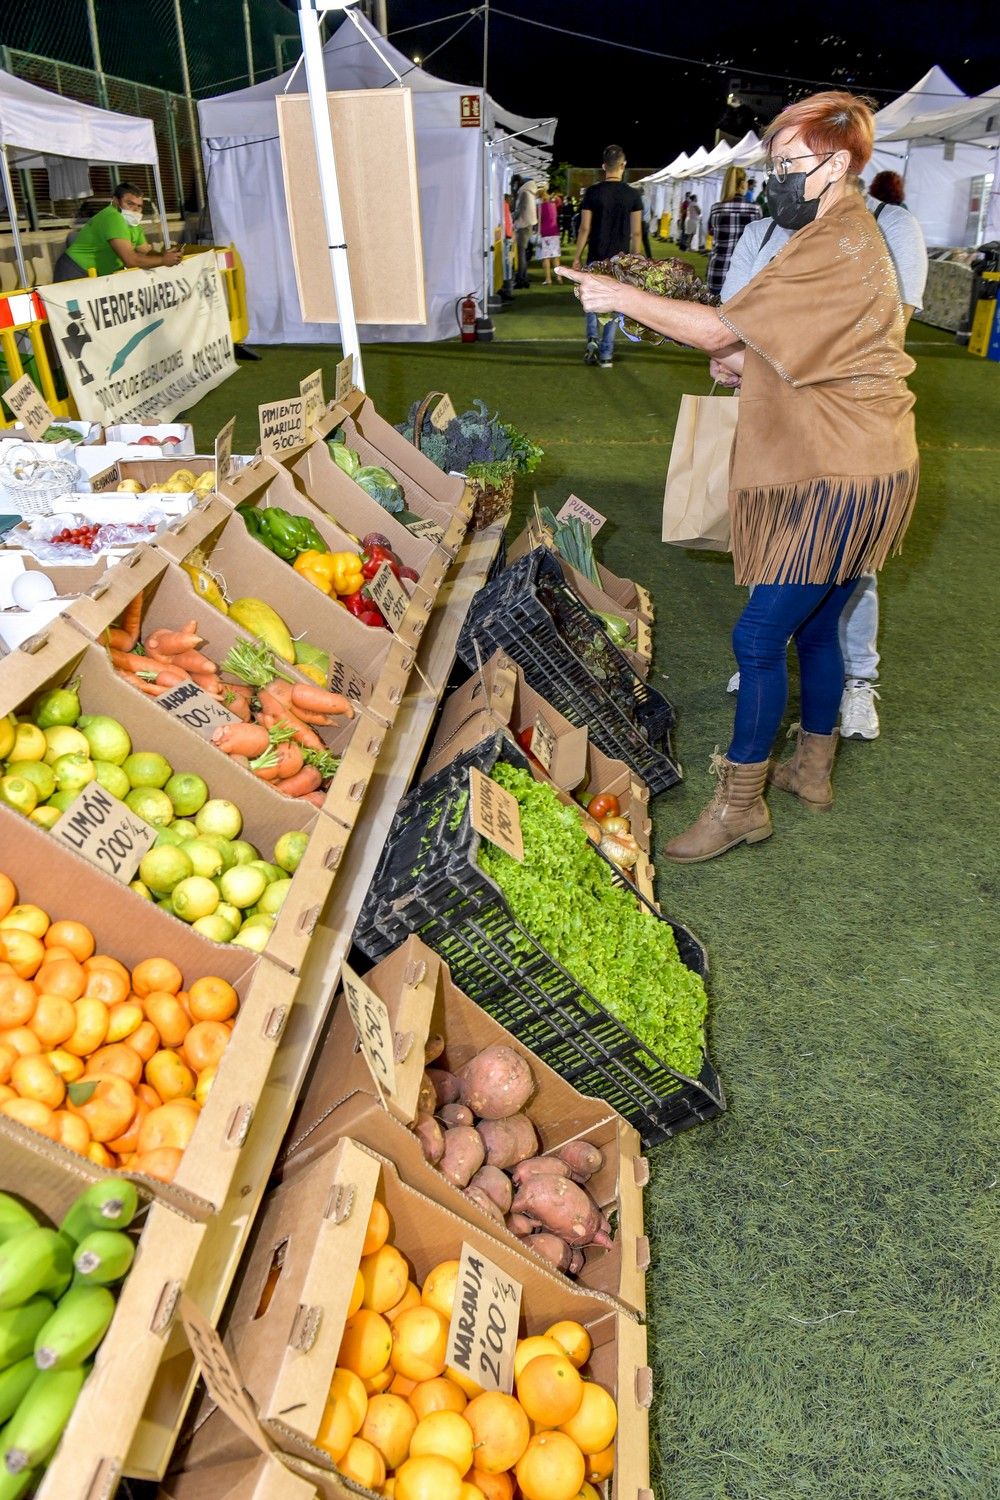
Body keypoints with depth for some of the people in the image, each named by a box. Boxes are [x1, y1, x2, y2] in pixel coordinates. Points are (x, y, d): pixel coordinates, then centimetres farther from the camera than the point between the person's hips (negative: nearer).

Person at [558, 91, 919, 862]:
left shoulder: (836, 248, -17)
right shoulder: (842, 234, 17)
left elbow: (722, 328, -20)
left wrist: (622, 297, -12)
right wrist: (747, 363, 9)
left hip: (841, 480, -11)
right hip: (839, 470, 11)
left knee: (759, 637, -9)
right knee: (815, 627, 18)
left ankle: (740, 803, 3)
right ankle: (813, 768, 33)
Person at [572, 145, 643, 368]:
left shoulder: (592, 192, -5)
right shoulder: (633, 195, -2)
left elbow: (585, 229, -5)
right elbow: (636, 233, -2)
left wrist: (577, 257, 3)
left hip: (596, 258, 0)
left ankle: (592, 339, -5)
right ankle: (605, 356, 6)